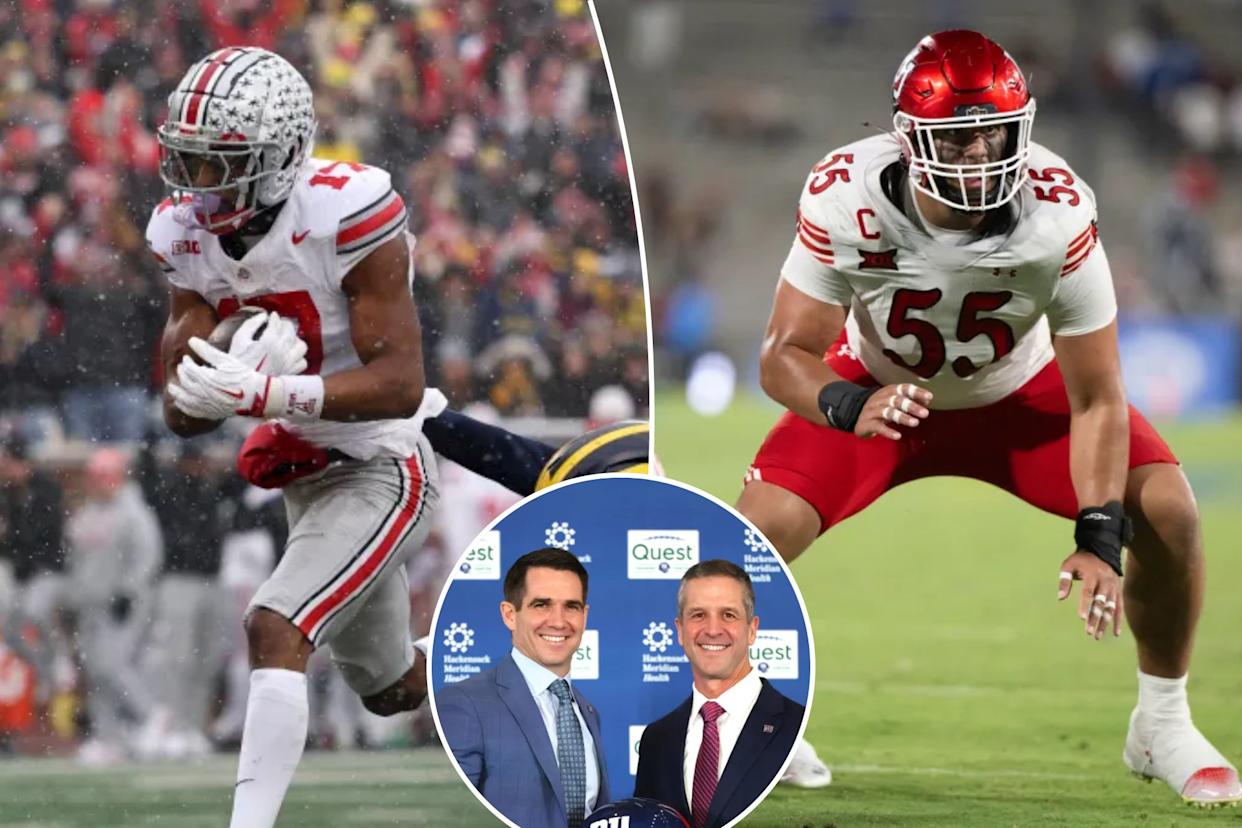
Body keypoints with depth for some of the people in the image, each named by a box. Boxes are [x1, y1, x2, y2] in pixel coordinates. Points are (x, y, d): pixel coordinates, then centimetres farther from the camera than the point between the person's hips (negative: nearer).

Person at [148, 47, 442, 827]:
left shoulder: (344, 216, -26)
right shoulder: (189, 233, -6)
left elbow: (400, 384, -29)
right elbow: (183, 411, -5)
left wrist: (262, 393, -38)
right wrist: (238, 372, -28)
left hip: (383, 466, -8)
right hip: (305, 475, 8)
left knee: (277, 630, -26)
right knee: (393, 689, 22)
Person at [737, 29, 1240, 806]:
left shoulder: (1058, 214, -32)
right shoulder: (846, 200, -32)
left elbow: (1096, 399, -25)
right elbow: (786, 356, -25)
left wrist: (1100, 539, -35)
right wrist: (850, 406, -48)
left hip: (1020, 391, 0)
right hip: (880, 391, 0)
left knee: (1166, 508, -19)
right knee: (761, 528, -23)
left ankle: (1163, 725, 4)